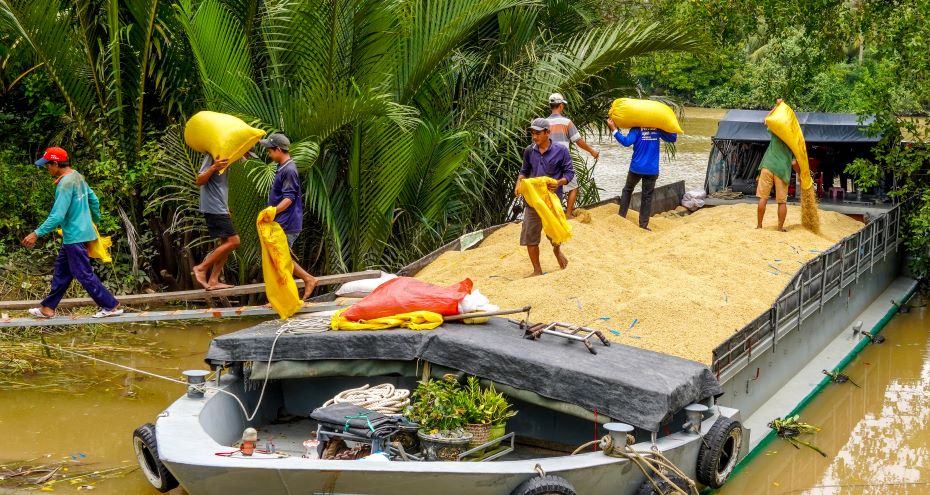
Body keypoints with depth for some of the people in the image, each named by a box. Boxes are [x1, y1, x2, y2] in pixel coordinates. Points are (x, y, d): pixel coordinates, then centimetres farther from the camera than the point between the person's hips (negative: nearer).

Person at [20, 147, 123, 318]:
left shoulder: (65, 184, -22)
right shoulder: (77, 176, 6)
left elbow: (57, 216, -26)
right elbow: (94, 199, 17)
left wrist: (36, 234, -22)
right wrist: (95, 220, 32)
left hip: (75, 237, -10)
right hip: (78, 233, 10)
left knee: (84, 274, -1)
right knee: (61, 270, 16)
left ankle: (111, 306, 4)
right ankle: (48, 308, 24)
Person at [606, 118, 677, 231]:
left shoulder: (637, 128, -9)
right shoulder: (658, 128, 1)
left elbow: (626, 141, -23)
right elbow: (673, 138, 10)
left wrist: (614, 129, -22)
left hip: (637, 168, -1)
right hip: (652, 170, 1)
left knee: (627, 190, 21)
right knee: (647, 196, 7)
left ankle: (621, 217, 20)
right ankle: (643, 225, 6)